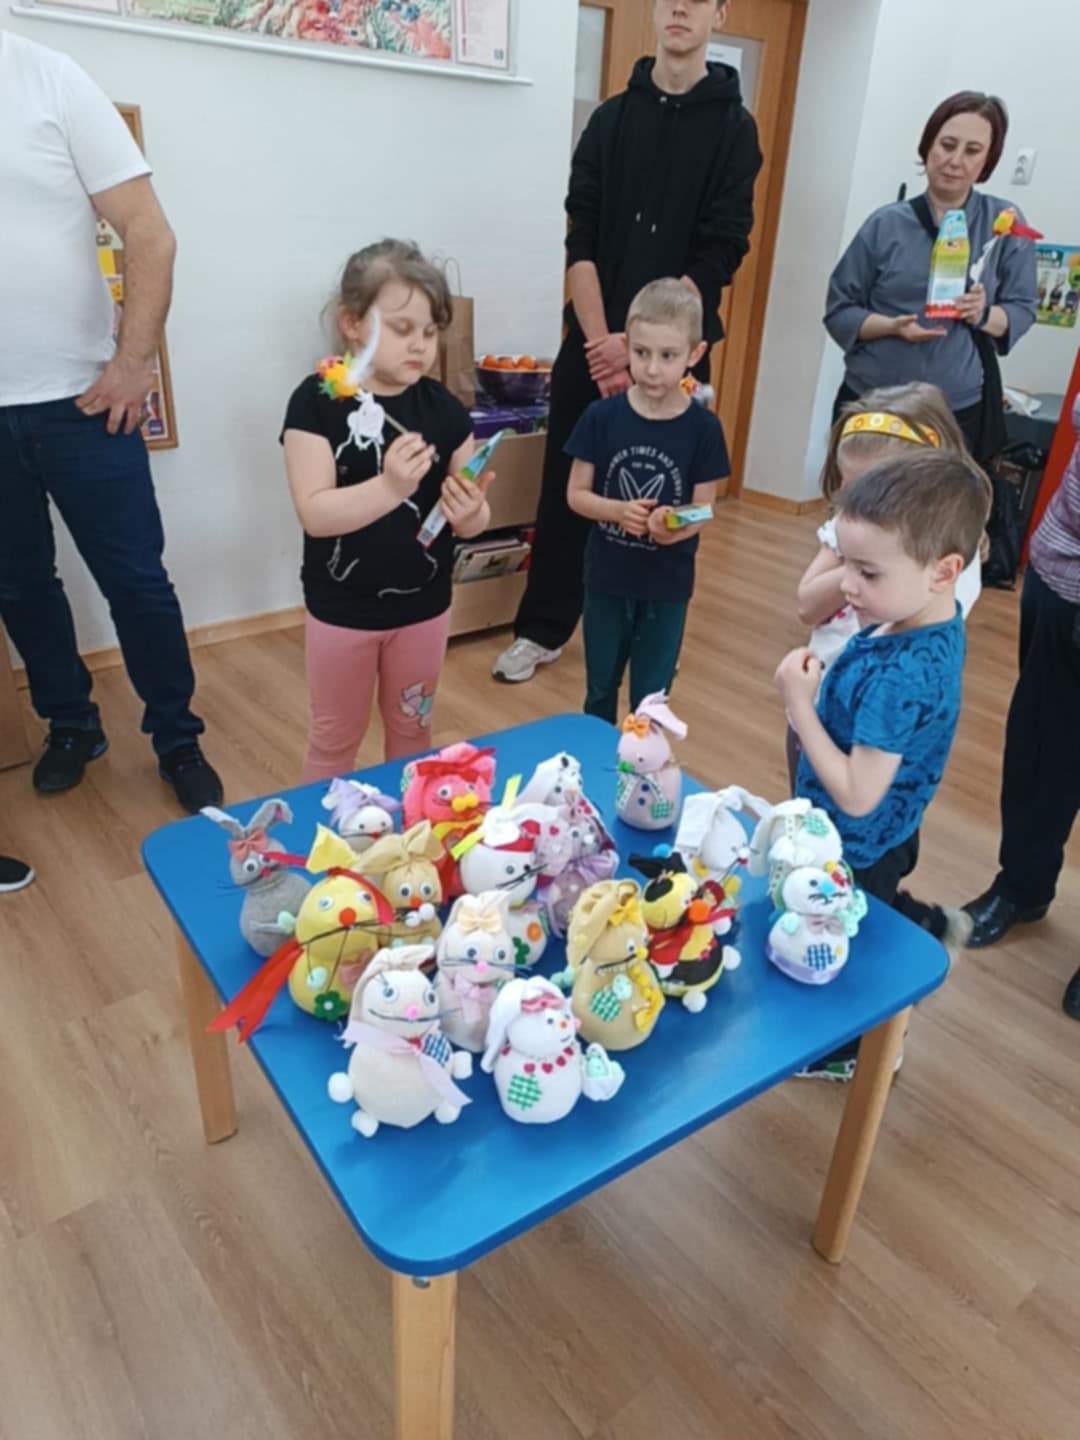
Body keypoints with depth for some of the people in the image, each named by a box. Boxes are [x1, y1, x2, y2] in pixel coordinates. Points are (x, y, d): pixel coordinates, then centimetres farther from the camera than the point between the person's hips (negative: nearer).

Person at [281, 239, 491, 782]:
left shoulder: (443, 407, -4)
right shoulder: (318, 401, -14)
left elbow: (472, 514, -1)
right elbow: (314, 513, -22)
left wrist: (470, 513, -25)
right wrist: (389, 487, -37)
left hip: (423, 605, 3)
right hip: (342, 609, -3)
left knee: (412, 732, 21)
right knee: (334, 740, 14)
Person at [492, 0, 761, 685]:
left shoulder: (733, 128, 3)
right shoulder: (611, 116, 9)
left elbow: (719, 255, -6)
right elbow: (581, 239, 1)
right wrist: (601, 340, -12)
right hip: (592, 342, 2)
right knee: (568, 486, 3)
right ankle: (543, 628, 16)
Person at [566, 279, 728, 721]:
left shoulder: (703, 427, -9)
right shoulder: (602, 416, -8)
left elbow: (703, 510, -6)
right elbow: (576, 494, -4)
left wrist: (676, 526, -29)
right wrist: (618, 510, -24)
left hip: (667, 583, -1)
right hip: (607, 576, 1)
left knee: (652, 696, 13)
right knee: (600, 688, 18)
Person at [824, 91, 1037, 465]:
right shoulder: (887, 224, 1)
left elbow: (1022, 310, 5)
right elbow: (838, 310, 2)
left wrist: (984, 314, -17)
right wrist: (892, 325, -16)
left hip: (958, 411, 0)